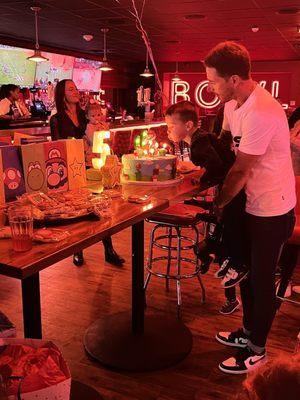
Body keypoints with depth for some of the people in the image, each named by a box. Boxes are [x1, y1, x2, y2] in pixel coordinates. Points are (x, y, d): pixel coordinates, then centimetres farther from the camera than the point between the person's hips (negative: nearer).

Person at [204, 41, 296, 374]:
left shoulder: (261, 113, -29)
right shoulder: (233, 103, 0)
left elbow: (240, 171, -23)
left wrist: (217, 206, -11)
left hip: (272, 210, -9)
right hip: (251, 203, 9)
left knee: (262, 281, 7)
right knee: (246, 271, 21)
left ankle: (257, 349, 28)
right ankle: (248, 332, 41)